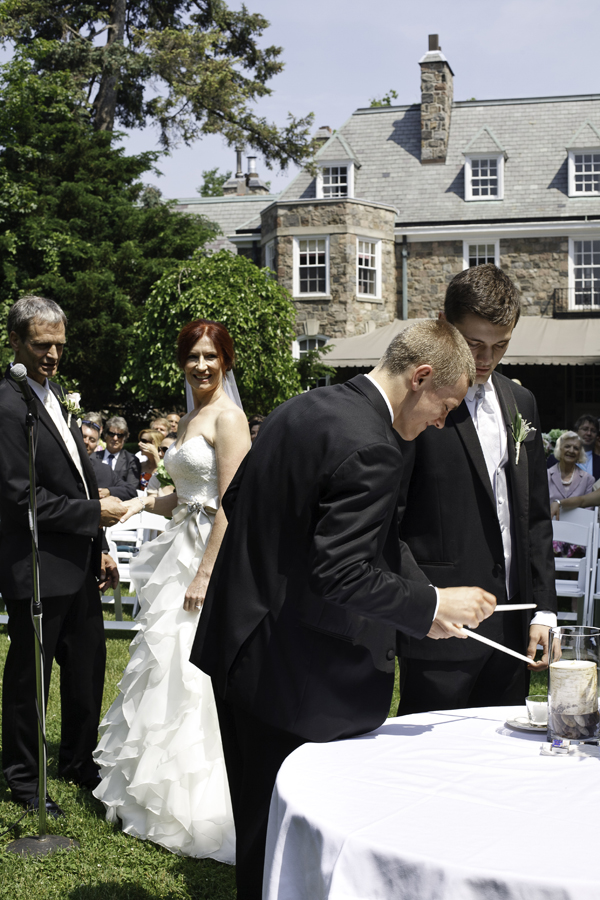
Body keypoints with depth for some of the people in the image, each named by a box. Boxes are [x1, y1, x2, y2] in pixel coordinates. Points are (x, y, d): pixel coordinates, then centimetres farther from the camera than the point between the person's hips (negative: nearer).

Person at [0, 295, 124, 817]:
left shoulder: (53, 393, 11)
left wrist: (98, 549, 16)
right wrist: (95, 513, -16)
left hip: (78, 564, 9)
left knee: (88, 666, 19)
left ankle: (79, 762, 36)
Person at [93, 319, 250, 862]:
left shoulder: (228, 417, -13)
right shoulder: (191, 418, 16)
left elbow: (231, 504, -19)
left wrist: (205, 574, -22)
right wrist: (143, 504, 4)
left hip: (213, 557, -9)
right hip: (184, 551, 9)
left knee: (196, 675, -4)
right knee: (170, 668, 15)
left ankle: (200, 804, 9)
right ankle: (167, 787, 28)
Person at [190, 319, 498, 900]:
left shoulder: (297, 410, 7)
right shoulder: (370, 449, -22)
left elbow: (234, 499, 17)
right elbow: (341, 574, -27)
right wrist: (432, 606, -15)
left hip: (238, 646, 9)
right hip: (295, 674, -9)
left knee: (256, 823, 22)